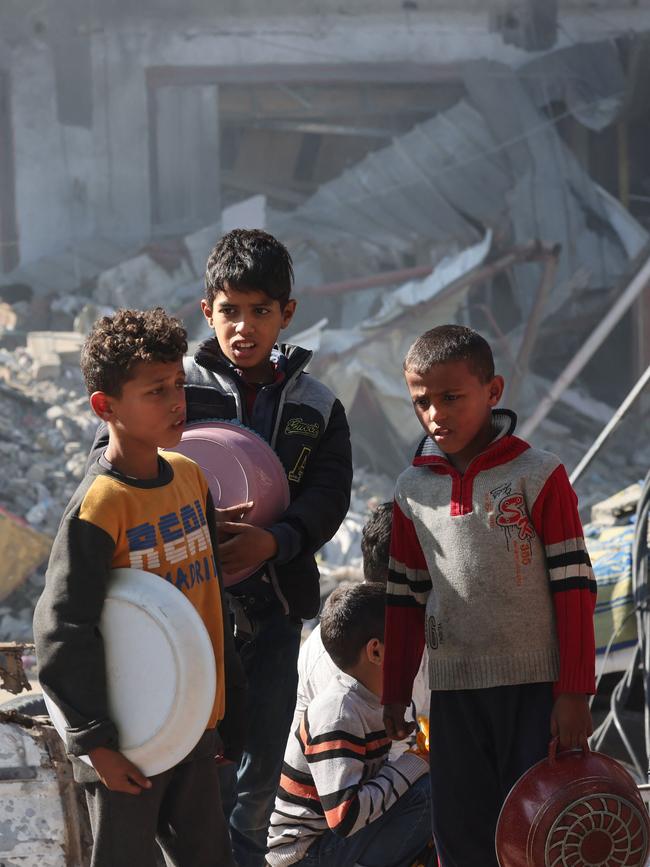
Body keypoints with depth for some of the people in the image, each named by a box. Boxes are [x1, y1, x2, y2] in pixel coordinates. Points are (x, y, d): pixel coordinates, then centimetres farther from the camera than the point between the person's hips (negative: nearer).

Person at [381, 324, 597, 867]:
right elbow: (406, 598, 15)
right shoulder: (413, 490, 7)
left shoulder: (538, 476, -6)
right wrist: (395, 694, 14)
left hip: (536, 685, -4)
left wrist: (573, 693, -10)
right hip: (454, 688, 4)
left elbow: (573, 587, -6)